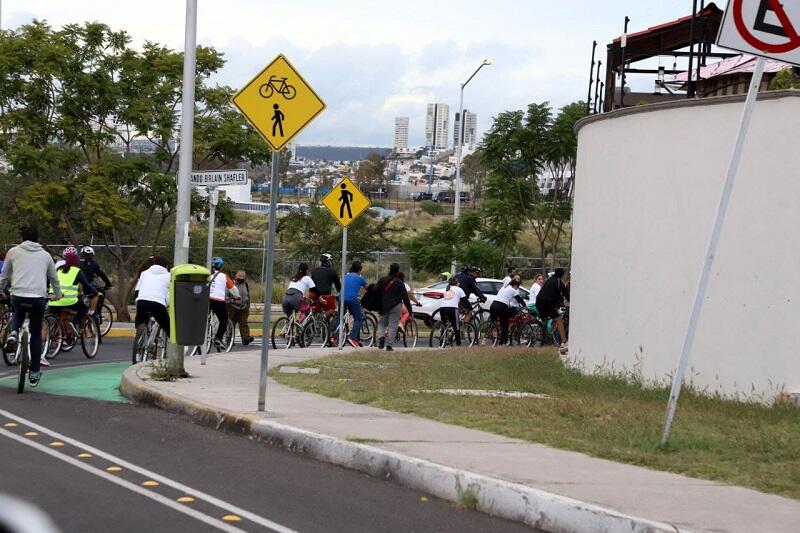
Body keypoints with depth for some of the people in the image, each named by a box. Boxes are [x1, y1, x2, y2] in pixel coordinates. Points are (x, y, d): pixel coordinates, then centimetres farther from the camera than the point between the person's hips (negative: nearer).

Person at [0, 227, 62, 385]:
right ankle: (34, 372, 13)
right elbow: (54, 278, 25)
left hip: (17, 296, 0)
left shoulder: (14, 252, 10)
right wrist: (57, 294, 43)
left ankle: (13, 334, 3)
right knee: (36, 334, 12)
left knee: (18, 313, 34)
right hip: (39, 298, 0)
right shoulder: (45, 255, 14)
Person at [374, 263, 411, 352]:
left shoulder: (382, 280, 3)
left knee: (383, 323, 19)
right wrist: (410, 311, 1)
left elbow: (375, 291, -3)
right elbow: (405, 298, -3)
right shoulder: (400, 283, -2)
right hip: (395, 307, -2)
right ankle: (389, 345, -4)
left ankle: (382, 336, -9)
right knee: (393, 326, 2)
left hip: (384, 307, 2)